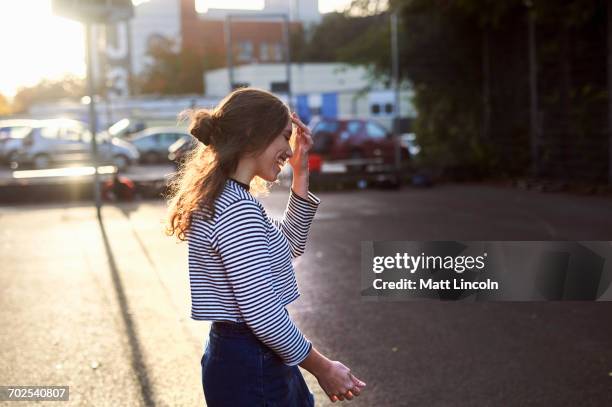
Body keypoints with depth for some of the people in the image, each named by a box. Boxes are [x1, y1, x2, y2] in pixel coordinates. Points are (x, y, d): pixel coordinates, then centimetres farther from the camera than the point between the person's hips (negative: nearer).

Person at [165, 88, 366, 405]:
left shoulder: (224, 199, 9)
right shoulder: (237, 210, -22)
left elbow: (290, 246, 21)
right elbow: (261, 313, -25)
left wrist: (301, 173, 12)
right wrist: (323, 368, -14)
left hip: (237, 355, 10)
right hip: (251, 368, -10)